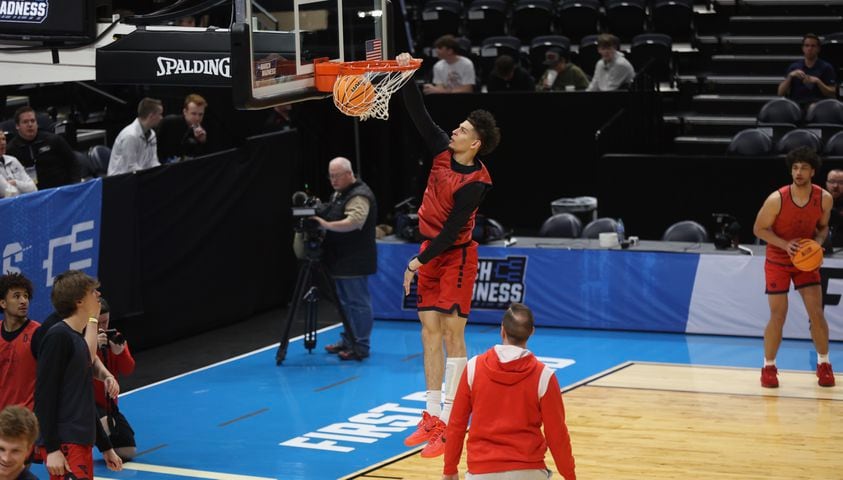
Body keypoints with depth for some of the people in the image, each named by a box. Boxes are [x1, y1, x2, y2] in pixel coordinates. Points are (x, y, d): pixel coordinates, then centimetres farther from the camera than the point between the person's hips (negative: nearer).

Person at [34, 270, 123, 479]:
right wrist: (51, 449, -20)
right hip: (64, 446, -9)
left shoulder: (78, 340, 18)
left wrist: (105, 448, 26)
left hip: (82, 444, 9)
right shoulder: (58, 337, -9)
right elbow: (44, 396, -15)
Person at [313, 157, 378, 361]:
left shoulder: (360, 196, -16)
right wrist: (317, 218, 9)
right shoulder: (338, 194, 17)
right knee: (345, 302, 16)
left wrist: (327, 225, -34)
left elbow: (353, 221, -30)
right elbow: (330, 218, 27)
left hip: (354, 262, -10)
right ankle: (347, 342, 25)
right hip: (341, 260, 10)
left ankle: (360, 346, -3)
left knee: (358, 302, -6)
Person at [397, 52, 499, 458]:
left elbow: (452, 229, -20)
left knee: (452, 332, -6)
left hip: (456, 257, -7)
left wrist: (420, 261, -20)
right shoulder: (443, 150, -1)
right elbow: (418, 113, 2)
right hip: (431, 255, 7)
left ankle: (449, 422, -5)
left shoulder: (476, 182, -19)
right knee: (430, 332, 6)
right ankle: (432, 416, 10)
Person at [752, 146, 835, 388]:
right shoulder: (777, 199, -22)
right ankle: (768, 367, 11)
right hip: (778, 261, -3)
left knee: (817, 313, -2)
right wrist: (785, 244, -25)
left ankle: (824, 365, 16)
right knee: (778, 316, -6)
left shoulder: (824, 198, -12)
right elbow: (759, 229, -12)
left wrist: (818, 241, -16)